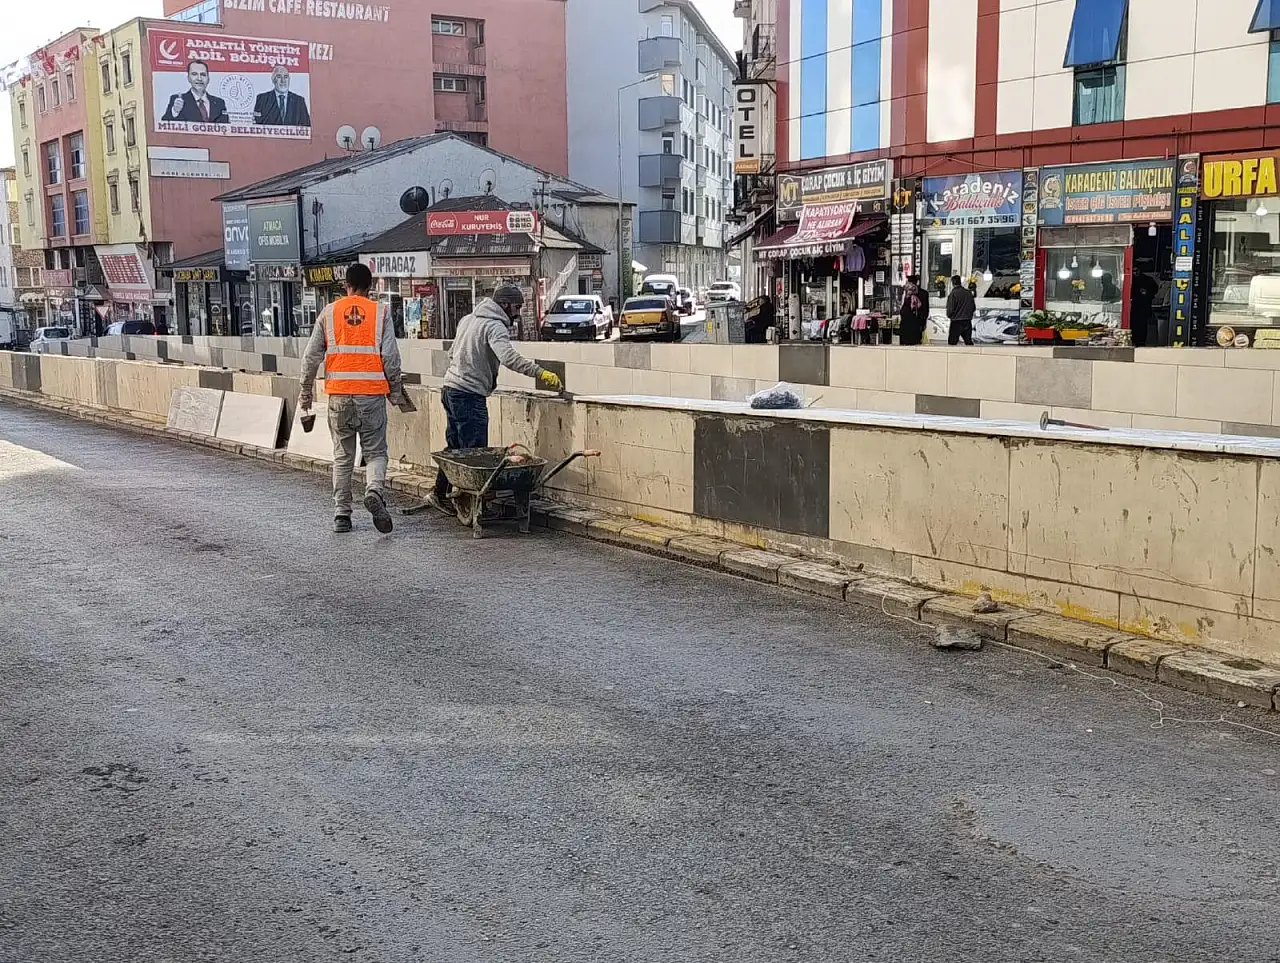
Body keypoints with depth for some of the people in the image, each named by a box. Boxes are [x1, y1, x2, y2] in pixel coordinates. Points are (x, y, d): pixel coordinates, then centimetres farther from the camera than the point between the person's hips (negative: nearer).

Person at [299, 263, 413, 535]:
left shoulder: (329, 312, 6)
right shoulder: (380, 312, 2)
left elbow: (311, 356, 7)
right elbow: (390, 357, -2)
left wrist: (306, 391, 18)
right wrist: (396, 393, 9)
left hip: (339, 394, 2)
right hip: (372, 392, -1)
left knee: (342, 456, 12)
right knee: (376, 451, 6)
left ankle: (341, 515, 12)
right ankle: (375, 490, -23)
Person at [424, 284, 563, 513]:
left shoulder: (468, 319, 16)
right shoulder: (494, 327, -14)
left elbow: (452, 353, 24)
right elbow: (509, 357, -31)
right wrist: (540, 372, -35)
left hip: (450, 389, 10)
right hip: (470, 395, -10)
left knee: (455, 447, 17)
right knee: (475, 451, -8)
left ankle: (439, 494, 24)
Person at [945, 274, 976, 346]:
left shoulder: (953, 294, -13)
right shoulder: (969, 292, 3)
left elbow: (950, 310, -13)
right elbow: (974, 308, 9)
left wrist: (949, 316, 8)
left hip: (956, 323, -5)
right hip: (968, 322, 5)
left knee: (952, 343, 1)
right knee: (969, 342, 12)